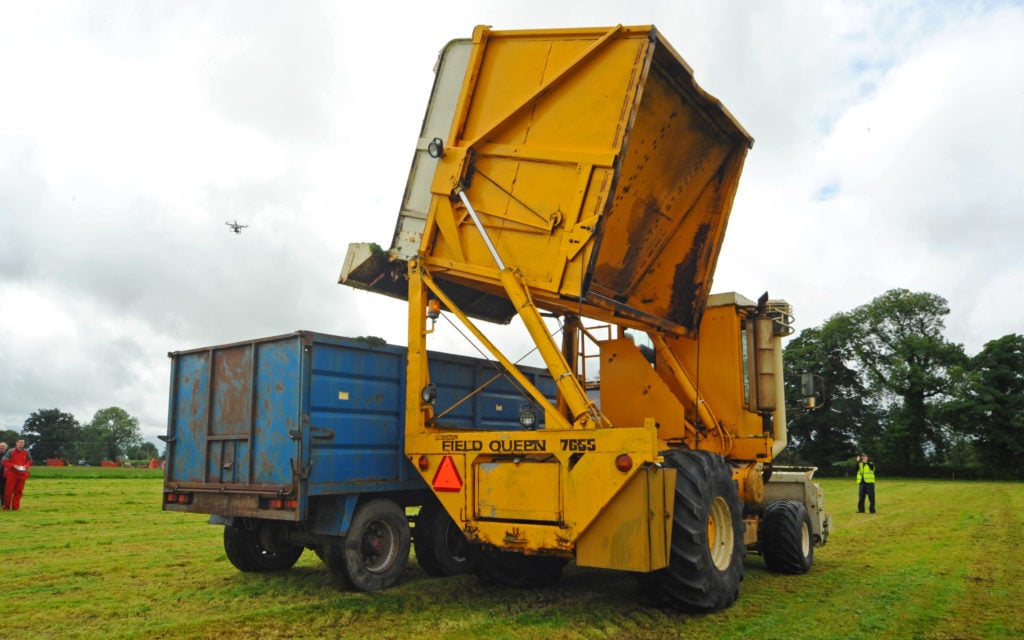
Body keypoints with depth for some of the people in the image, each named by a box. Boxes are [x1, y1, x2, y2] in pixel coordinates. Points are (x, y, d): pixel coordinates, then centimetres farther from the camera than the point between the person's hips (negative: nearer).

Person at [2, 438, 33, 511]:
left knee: (18, 491, 4)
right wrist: (13, 466, -19)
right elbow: (5, 462, -6)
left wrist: (26, 466, -8)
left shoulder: (26, 452, 4)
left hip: (22, 474, 3)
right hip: (12, 474, -3)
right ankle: (6, 506, 12)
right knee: (9, 490, -1)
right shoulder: (11, 451, -6)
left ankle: (15, 506, 11)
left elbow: (30, 461, 13)